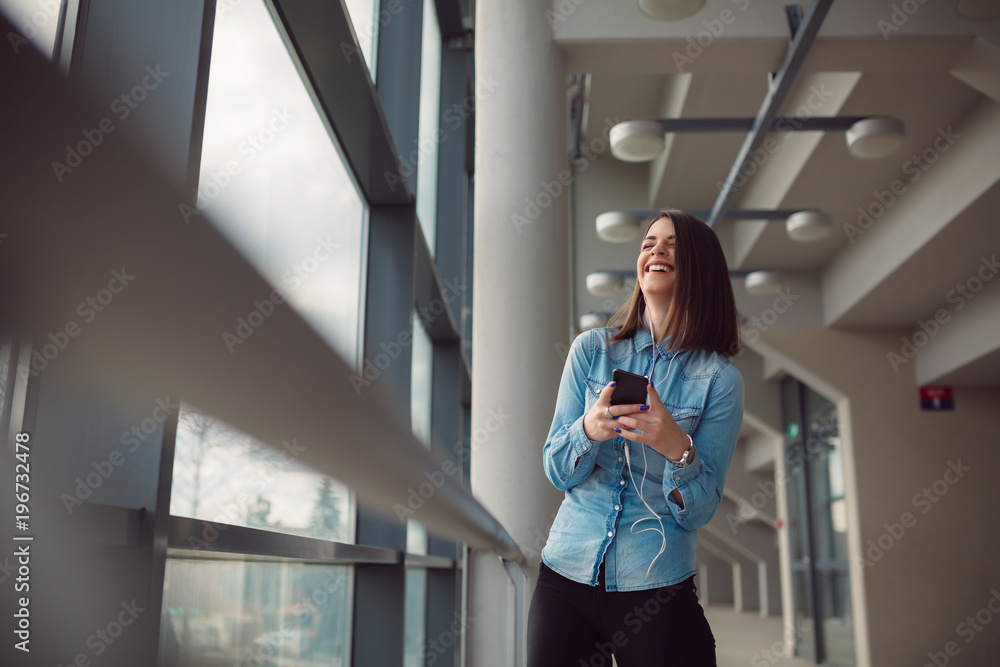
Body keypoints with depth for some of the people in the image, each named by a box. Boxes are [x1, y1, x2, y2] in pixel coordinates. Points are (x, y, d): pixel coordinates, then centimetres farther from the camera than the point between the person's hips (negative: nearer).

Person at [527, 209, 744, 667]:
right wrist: (587, 430, -22)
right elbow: (556, 471, -1)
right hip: (566, 576, 2)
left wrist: (678, 448, -26)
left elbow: (698, 512, -7)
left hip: (657, 589, -2)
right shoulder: (591, 349, 0)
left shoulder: (719, 379, -5)